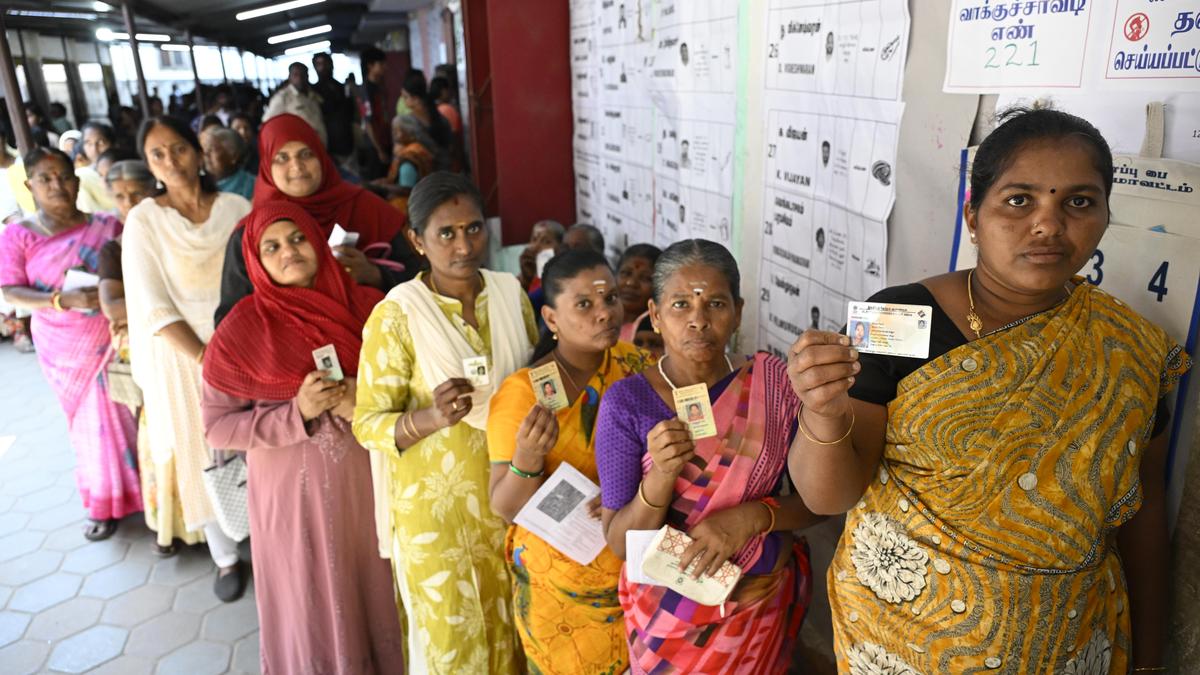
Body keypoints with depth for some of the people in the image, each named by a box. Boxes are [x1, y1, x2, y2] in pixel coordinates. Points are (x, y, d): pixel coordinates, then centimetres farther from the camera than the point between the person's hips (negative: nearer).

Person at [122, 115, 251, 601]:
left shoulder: (236, 207, 0)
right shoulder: (144, 219, -5)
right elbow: (154, 307, -10)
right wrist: (205, 357, -18)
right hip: (182, 353, -1)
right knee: (204, 454, 8)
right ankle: (226, 557, 26)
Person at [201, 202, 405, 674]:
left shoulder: (366, 305, -4)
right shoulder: (244, 327, -9)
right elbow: (216, 426, -7)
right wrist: (297, 412, -19)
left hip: (368, 479, 2)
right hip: (296, 492, -2)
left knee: (377, 594, 16)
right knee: (313, 608, 13)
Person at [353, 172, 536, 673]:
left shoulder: (511, 292, -2)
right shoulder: (396, 314, -16)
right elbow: (368, 423, -13)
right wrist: (431, 418, -31)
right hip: (438, 504, -4)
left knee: (513, 627, 20)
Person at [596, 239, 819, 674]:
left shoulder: (774, 382, -11)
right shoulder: (627, 402, -16)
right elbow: (620, 544, -14)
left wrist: (752, 516, -23)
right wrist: (660, 478, -31)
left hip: (765, 603, 2)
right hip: (668, 608, -1)